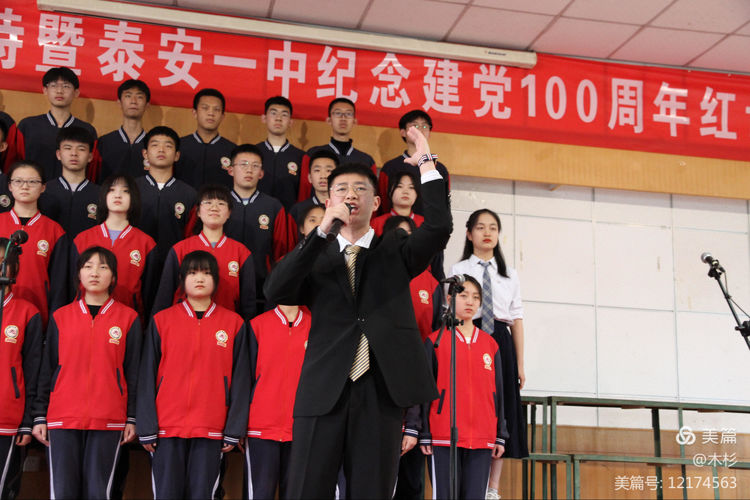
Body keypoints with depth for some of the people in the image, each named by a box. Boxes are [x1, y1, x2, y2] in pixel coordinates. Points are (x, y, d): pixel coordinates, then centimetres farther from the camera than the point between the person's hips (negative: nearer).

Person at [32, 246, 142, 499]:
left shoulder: (128, 318, 6)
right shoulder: (60, 317, 9)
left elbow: (133, 371, 6)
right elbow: (47, 369, 11)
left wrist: (131, 418, 2)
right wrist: (39, 416, 6)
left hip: (109, 420, -1)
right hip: (62, 420, 1)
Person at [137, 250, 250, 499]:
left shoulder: (233, 323, 6)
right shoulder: (161, 321, 6)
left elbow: (240, 379, 6)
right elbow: (147, 378, 5)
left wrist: (235, 429, 1)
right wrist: (146, 427, -1)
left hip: (211, 428, 0)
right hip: (167, 427, 0)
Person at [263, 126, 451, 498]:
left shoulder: (395, 252, 14)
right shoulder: (314, 257, 14)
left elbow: (439, 228, -4)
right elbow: (275, 291, -5)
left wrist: (426, 162, -1)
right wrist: (322, 230, -10)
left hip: (380, 391, 0)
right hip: (323, 390, 0)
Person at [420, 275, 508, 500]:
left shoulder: (490, 344, 13)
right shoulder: (435, 341, 3)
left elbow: (497, 392, 15)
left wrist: (500, 436, 11)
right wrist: (424, 435, -3)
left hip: (482, 439, 3)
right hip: (444, 438, -3)